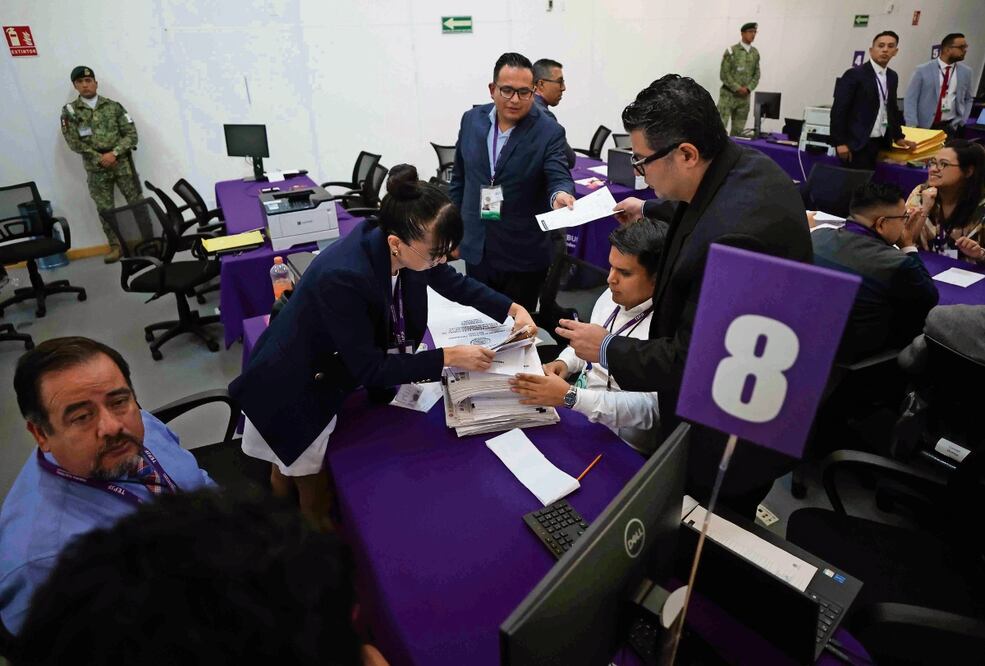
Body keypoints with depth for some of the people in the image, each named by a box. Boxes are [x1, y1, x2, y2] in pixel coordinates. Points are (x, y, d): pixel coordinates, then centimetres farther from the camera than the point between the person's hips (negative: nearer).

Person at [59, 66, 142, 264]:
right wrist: (100, 158, -13)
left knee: (137, 202, 2)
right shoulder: (69, 111, 3)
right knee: (105, 209, 4)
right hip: (96, 168, 1)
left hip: (122, 163, 0)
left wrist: (114, 153, -14)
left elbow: (131, 134, -2)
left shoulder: (113, 106, 4)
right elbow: (74, 142, -3)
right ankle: (115, 245, 12)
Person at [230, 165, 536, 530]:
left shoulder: (409, 246, -18)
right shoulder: (343, 276, -39)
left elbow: (454, 284, 1)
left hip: (339, 372, 6)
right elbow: (369, 369, -31)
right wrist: (449, 357, -29)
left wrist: (513, 309, -9)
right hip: (295, 390, -6)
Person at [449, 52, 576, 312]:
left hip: (523, 255, -3)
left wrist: (560, 194, -42)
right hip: (475, 249, 4)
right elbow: (459, 177, 11)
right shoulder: (472, 120, 3)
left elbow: (560, 177, -18)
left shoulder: (549, 132, -9)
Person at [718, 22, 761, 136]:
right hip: (728, 94, -4)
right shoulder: (731, 51, -3)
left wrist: (748, 88, -7)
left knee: (738, 130, 4)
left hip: (745, 96, 4)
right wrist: (738, 88, -14)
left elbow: (757, 74, 11)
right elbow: (724, 74, -8)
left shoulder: (755, 52, 10)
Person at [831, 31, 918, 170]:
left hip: (881, 143, 7)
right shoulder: (854, 74, -7)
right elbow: (838, 109, -12)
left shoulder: (892, 77, 14)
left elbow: (892, 109, 24)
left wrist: (898, 137, 17)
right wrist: (840, 142, -17)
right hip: (857, 144, -7)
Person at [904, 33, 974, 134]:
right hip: (924, 126, -3)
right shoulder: (923, 70, -3)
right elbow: (910, 99, -6)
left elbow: (969, 99, 19)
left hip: (950, 127, 3)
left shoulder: (965, 72, 9)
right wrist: (912, 126, -16)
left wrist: (961, 121, 6)